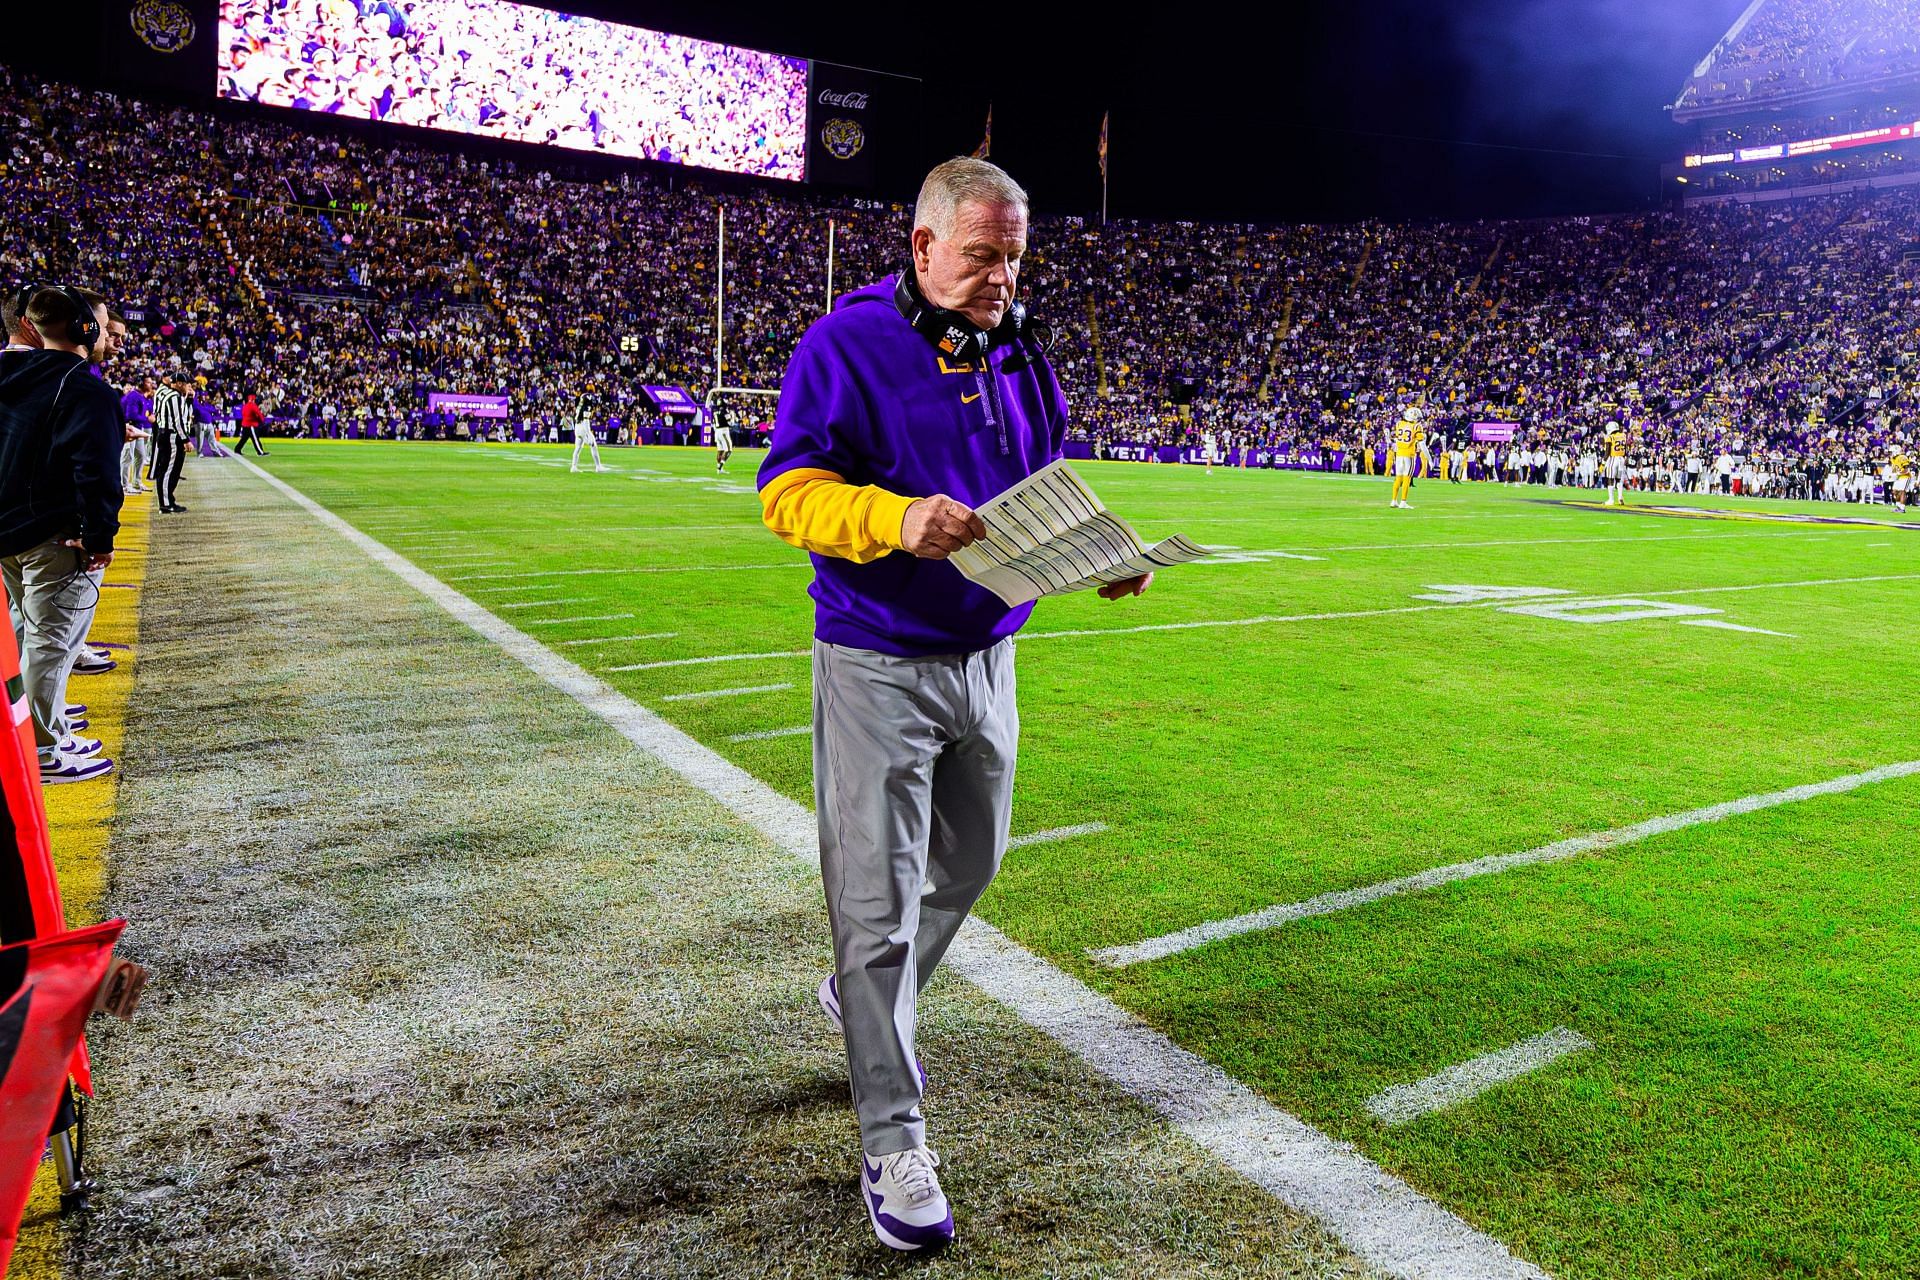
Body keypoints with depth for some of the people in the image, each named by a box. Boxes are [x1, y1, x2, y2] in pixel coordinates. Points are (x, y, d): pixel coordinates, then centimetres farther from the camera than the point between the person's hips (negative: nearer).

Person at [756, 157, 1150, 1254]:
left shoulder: (1020, 351, 9)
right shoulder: (846, 345, -11)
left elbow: (1052, 485, 17)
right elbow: (789, 492, -17)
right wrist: (897, 520, -35)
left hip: (988, 655, 7)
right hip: (878, 667, -6)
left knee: (969, 863, 20)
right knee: (880, 904, -3)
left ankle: (866, 998, 47)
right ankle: (894, 1141, 9)